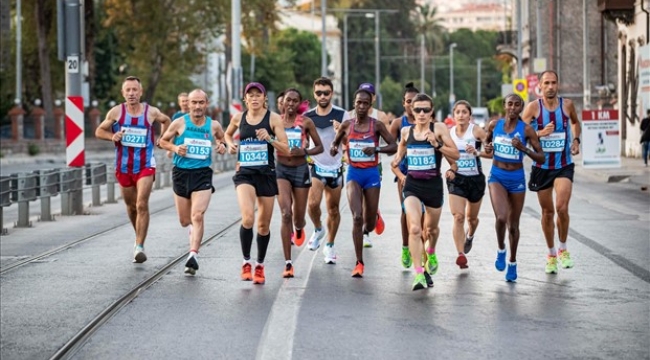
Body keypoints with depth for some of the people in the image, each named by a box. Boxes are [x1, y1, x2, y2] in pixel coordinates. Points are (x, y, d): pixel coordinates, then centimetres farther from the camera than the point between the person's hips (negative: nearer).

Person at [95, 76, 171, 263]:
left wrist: (161, 141, 8)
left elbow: (166, 121, 18)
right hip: (123, 167, 2)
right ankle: (139, 237, 38)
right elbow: (99, 131, 5)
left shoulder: (151, 112, -4)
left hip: (145, 166, -2)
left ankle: (139, 247, -15)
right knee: (131, 206, 15)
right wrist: (112, 136, -15)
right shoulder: (116, 112, -4)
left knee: (142, 205, -15)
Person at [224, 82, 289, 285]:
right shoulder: (238, 118, 4)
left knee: (263, 224, 10)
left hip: (266, 174, 0)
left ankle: (260, 265, 29)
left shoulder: (273, 118, -3)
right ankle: (246, 262, -4)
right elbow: (228, 134, 26)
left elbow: (286, 150, -6)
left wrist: (269, 138, -22)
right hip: (244, 173, 0)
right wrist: (230, 145, 5)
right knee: (247, 218, -21)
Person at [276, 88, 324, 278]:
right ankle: (288, 263, -14)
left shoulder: (306, 122, -2)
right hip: (281, 170, -1)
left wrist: (304, 152, -14)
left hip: (301, 170, 1)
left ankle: (299, 228, 53)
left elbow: (319, 147, 3)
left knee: (298, 218, 10)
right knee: (286, 214, -16)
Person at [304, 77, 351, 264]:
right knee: (313, 203, -20)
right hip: (316, 166, 0)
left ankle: (330, 246, 23)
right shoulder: (307, 116, -1)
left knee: (333, 209, 7)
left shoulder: (342, 115, -6)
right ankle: (318, 229, 10)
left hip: (335, 167, 0)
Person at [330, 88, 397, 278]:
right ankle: (359, 263, -9)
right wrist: (334, 148, -8)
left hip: (372, 173, 0)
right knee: (357, 217, -16)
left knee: (369, 223, 7)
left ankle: (365, 229, 48)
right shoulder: (347, 125, 1)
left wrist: (376, 149, -21)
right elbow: (335, 143, 16)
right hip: (354, 173, 0)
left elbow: (394, 146, -4)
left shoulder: (377, 125, -4)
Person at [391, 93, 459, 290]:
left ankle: (431, 253, 54)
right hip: (412, 185, 0)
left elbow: (456, 155, -9)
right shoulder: (406, 131, 2)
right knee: (414, 228, -19)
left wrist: (437, 144, -22)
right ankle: (419, 273, -18)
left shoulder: (439, 128, -6)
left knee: (431, 228, 20)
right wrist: (397, 161, 2)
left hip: (434, 185, 0)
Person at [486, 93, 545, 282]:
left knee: (513, 224, 10)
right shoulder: (494, 125, -2)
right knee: (501, 217, -22)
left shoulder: (526, 129, -8)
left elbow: (541, 157, -8)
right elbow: (487, 144, 18)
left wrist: (523, 148, -23)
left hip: (516, 178, 0)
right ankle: (501, 250, 7)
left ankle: (512, 262, 31)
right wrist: (487, 149, -6)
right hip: (497, 176, 0)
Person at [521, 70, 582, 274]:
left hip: (564, 165, 0)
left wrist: (576, 140, 5)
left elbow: (575, 122, 21)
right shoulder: (534, 107, -7)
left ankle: (563, 248, 4)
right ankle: (551, 254, 26)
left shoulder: (567, 105, -1)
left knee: (562, 207, -17)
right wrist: (540, 133, -25)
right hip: (542, 166, 0)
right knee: (547, 212, 9)